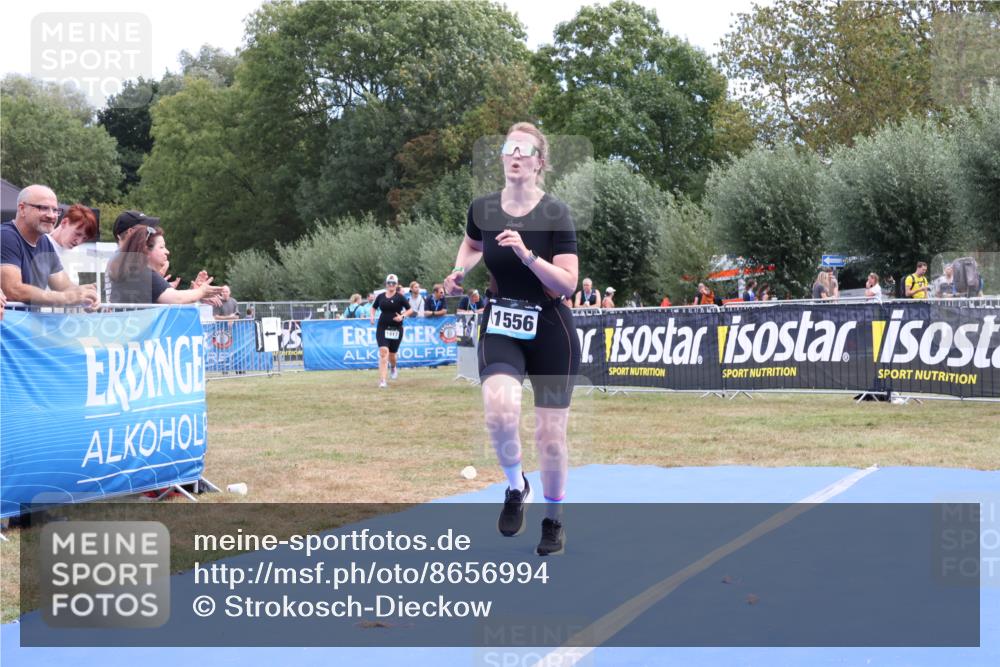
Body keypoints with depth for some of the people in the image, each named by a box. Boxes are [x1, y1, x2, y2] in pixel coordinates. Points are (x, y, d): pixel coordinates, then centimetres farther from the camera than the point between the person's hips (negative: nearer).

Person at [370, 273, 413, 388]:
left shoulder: (400, 297, -2)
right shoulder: (381, 296, 5)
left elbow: (410, 310, 2)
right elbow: (373, 308, 21)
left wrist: (402, 316, -15)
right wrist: (372, 316, 1)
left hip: (396, 328, -1)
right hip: (382, 328, 1)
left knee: (392, 354, 9)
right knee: (383, 351, -16)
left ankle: (393, 368, 48)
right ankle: (382, 381, -19)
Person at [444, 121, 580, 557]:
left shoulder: (555, 213, -14)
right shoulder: (482, 209, -3)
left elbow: (568, 284, -17)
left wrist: (527, 255, -29)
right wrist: (459, 273, 3)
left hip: (550, 333, -2)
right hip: (500, 329, 2)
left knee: (550, 435, 4)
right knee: (500, 411, -27)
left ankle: (553, 520, 29)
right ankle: (516, 487, 3)